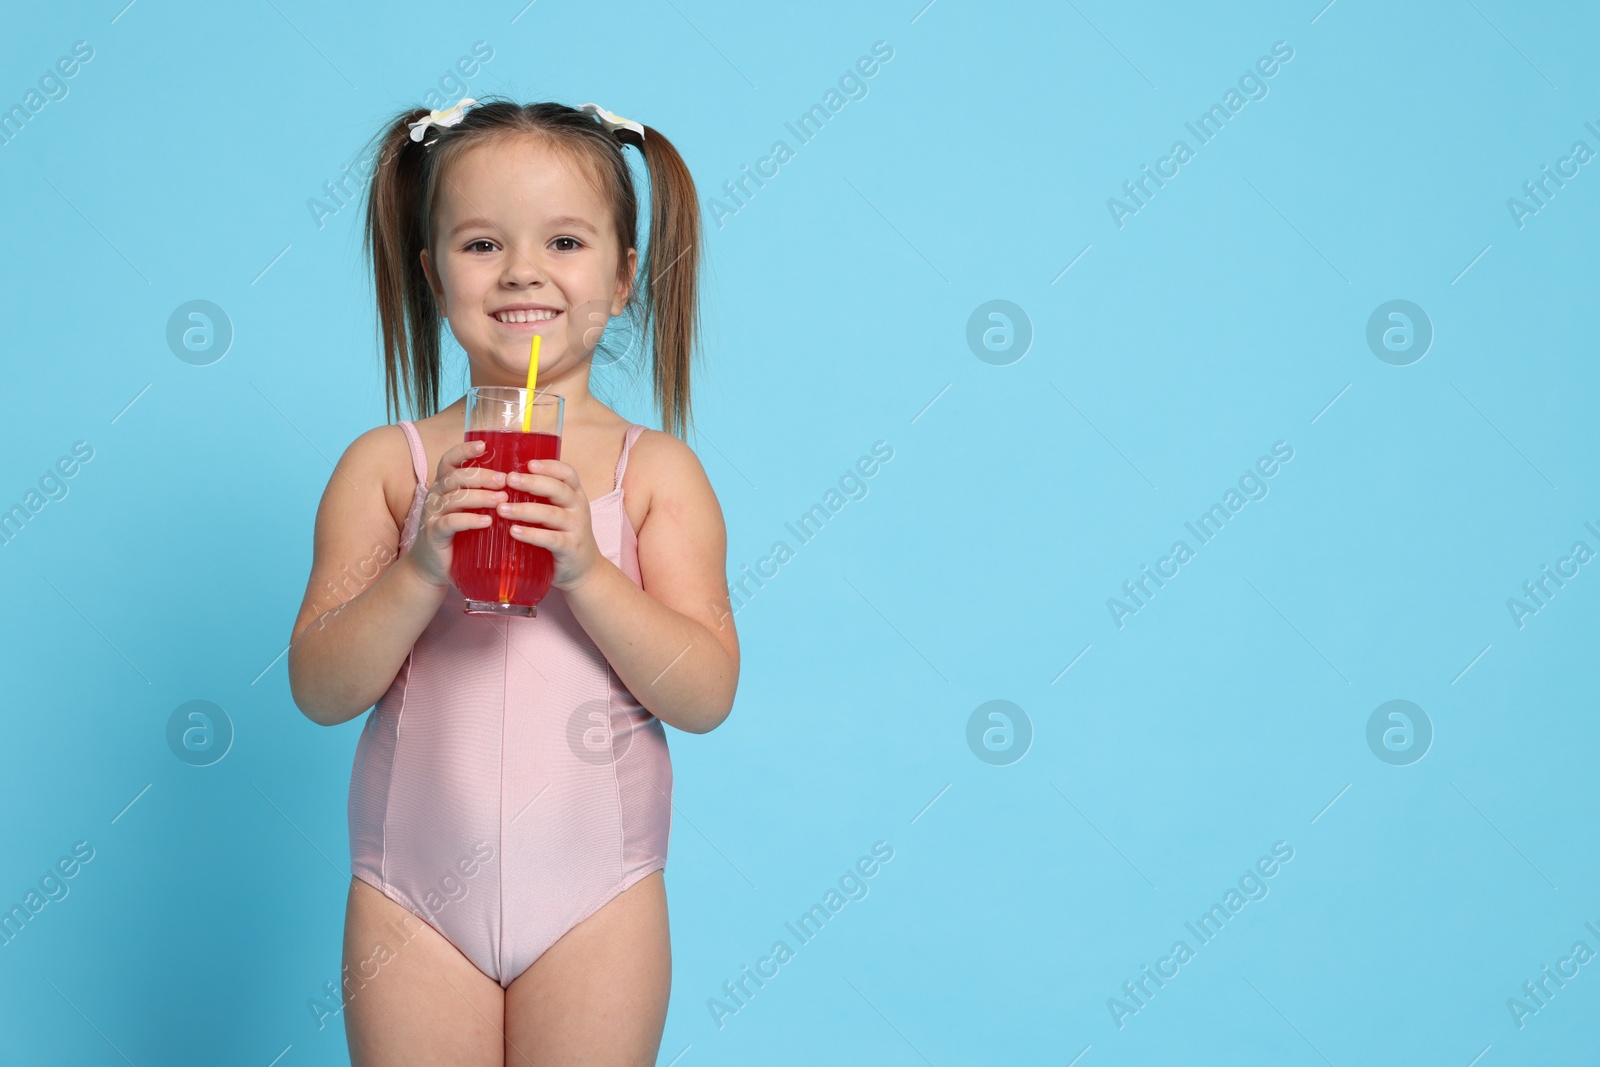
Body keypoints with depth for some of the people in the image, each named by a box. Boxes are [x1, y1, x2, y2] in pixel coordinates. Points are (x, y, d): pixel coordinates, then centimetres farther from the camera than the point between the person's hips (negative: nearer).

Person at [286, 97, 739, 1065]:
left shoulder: (657, 470, -3)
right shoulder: (385, 465, -1)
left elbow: (708, 696, -9)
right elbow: (319, 690, -5)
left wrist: (585, 568, -21)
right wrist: (421, 569, -20)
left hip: (596, 894, 0)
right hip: (414, 895, 1)